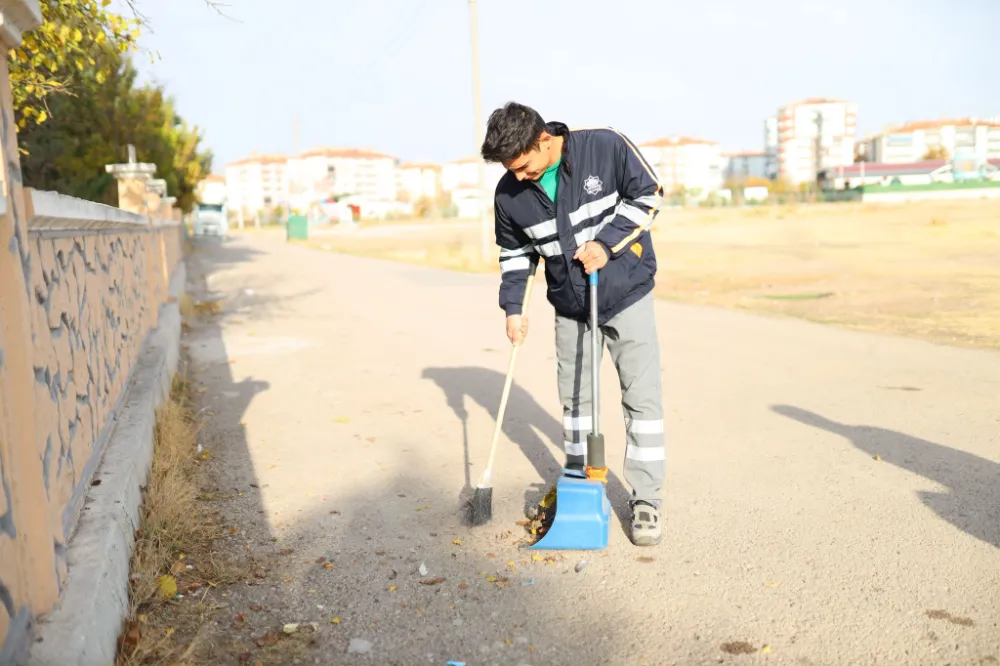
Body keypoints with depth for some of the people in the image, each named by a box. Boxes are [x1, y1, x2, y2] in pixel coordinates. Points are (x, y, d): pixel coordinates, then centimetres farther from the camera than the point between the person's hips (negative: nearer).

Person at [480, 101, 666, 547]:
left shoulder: (606, 147, -20)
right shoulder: (509, 194, -9)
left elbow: (647, 193, -9)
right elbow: (514, 254, 5)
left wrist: (607, 241, -20)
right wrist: (513, 308, -2)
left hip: (626, 292, -3)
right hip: (570, 306, 3)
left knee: (642, 397, -3)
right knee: (574, 398, 10)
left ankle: (646, 500, 9)